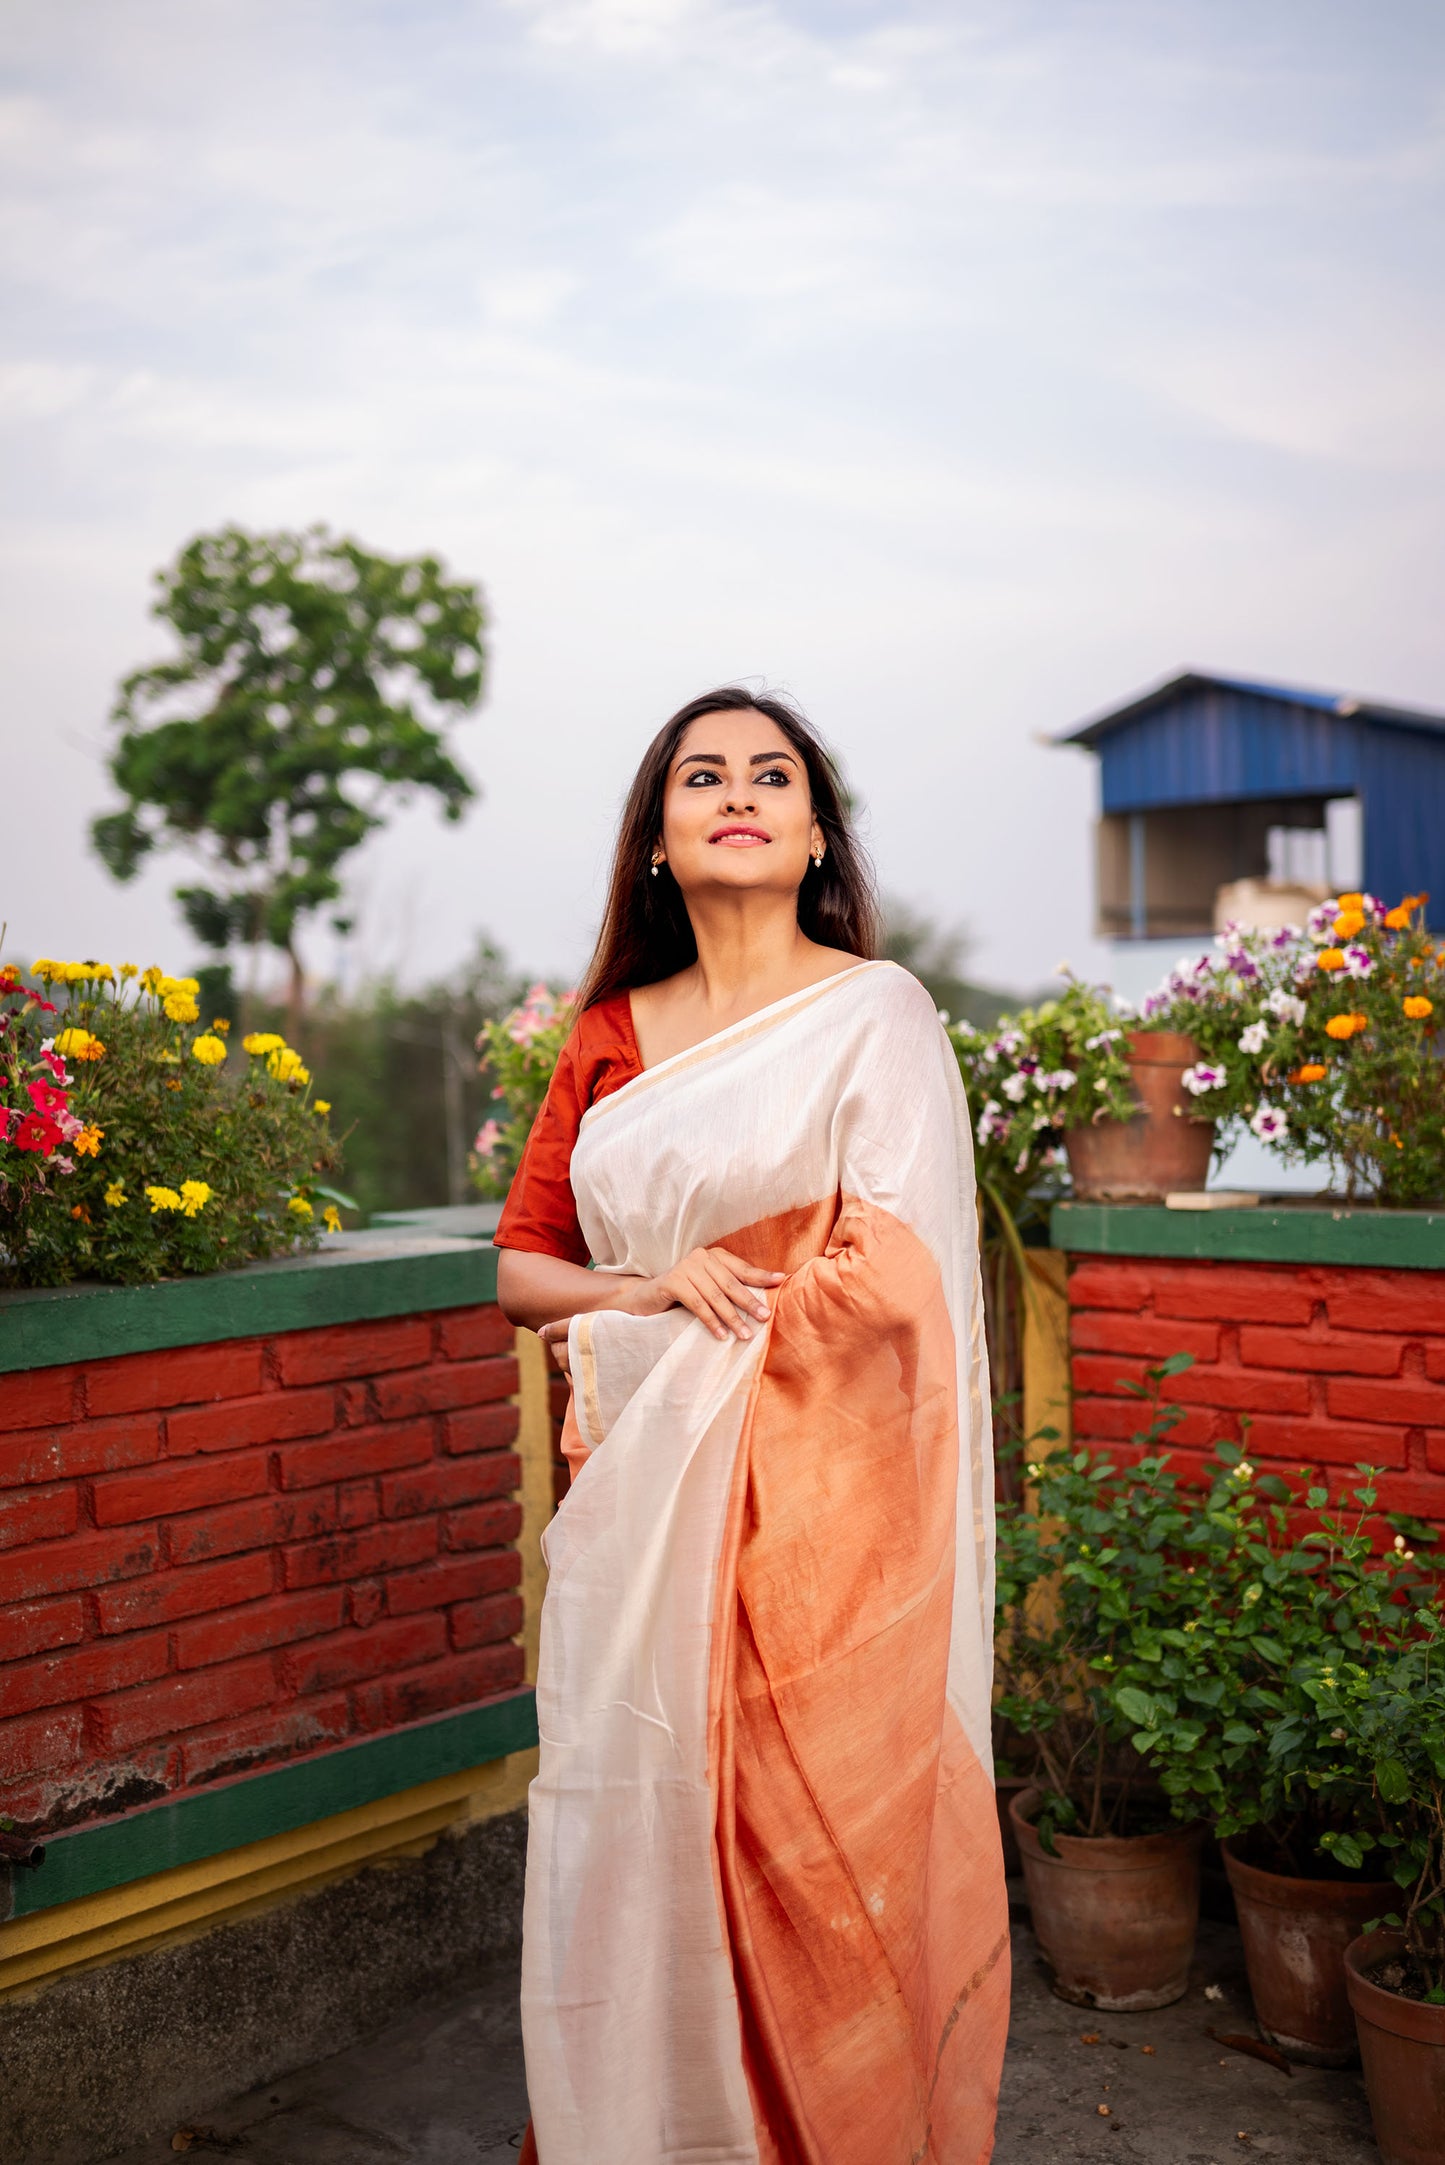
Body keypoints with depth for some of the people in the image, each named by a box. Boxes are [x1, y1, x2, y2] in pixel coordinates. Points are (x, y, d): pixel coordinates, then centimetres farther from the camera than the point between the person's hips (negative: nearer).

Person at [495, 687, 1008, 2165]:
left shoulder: (872, 1014, -4)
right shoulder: (609, 1034, 11)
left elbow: (890, 1281, -13)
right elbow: (520, 1265, 13)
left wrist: (629, 1343, -7)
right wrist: (653, 1285, -9)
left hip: (808, 1499, -4)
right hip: (634, 1507, 5)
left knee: (807, 1865, 1)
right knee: (635, 1847, 10)